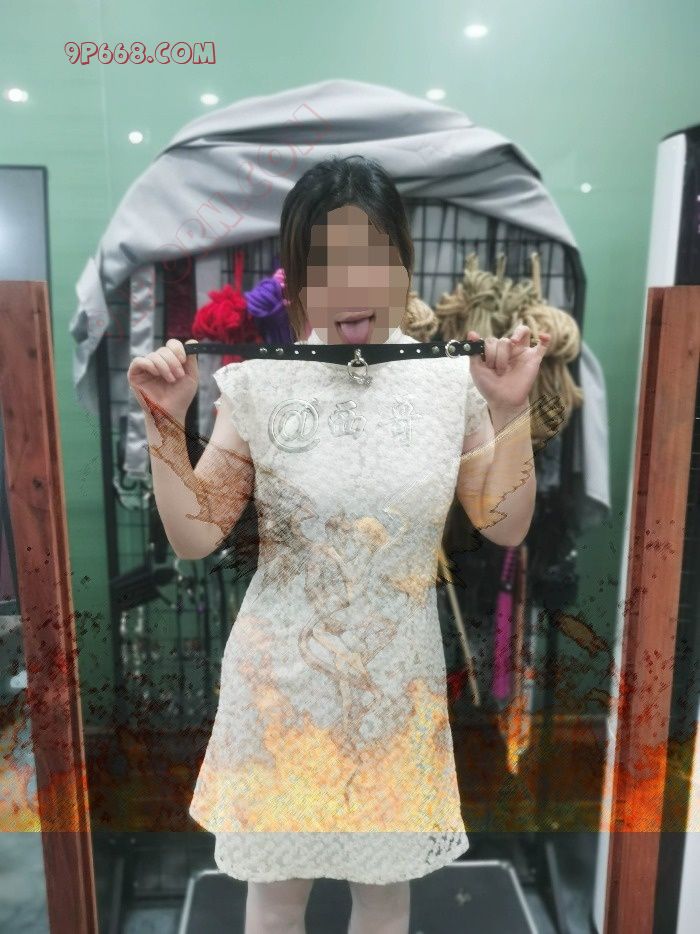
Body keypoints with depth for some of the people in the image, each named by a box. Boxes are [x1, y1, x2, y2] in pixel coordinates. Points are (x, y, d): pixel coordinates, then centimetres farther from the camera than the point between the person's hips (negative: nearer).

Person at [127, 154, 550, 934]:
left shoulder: (451, 377, -8)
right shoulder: (259, 381, -11)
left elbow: (506, 526, -3)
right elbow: (194, 537, -7)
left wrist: (509, 409, -14)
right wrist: (165, 423, -19)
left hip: (399, 681, 1)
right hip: (284, 679, -1)